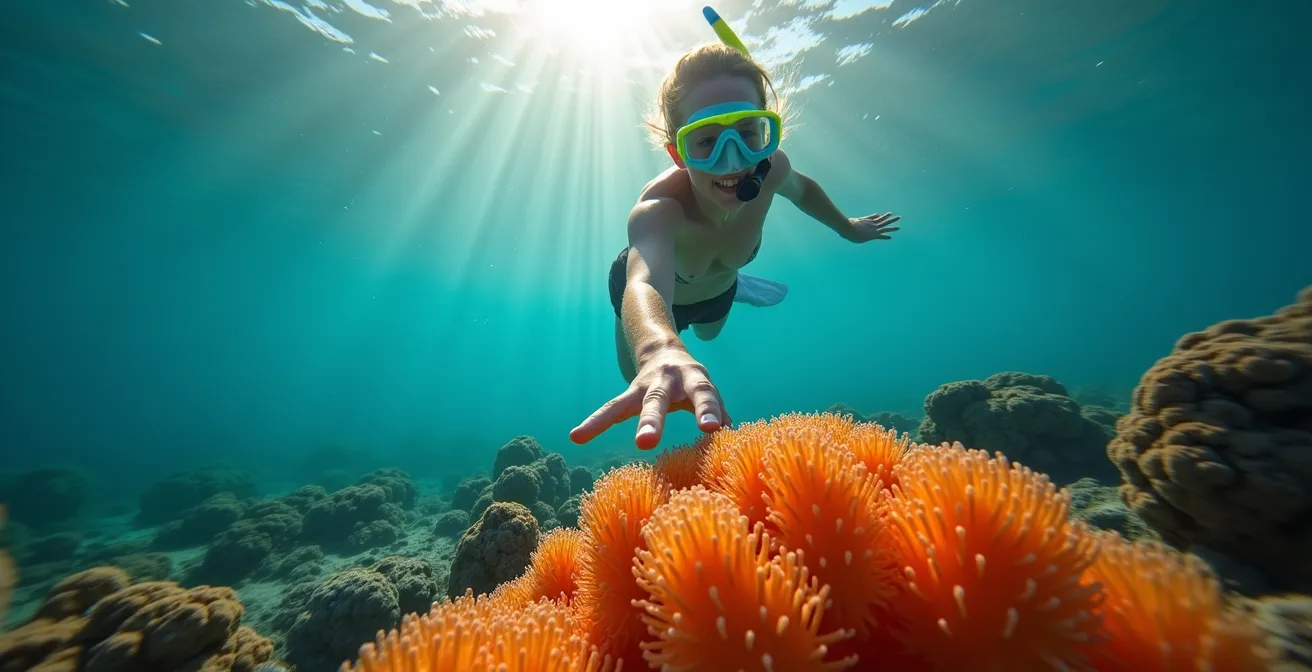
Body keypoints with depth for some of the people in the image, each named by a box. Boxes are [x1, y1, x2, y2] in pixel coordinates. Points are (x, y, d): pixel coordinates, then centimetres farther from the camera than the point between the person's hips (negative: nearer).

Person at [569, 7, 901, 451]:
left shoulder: (771, 169, -29)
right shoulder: (659, 208, -45)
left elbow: (802, 188, -4)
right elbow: (646, 284, -65)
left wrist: (849, 229, 12)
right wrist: (661, 350, -88)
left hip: (715, 286, 3)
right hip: (652, 291, -2)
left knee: (708, 334, 34)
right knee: (637, 375, 17)